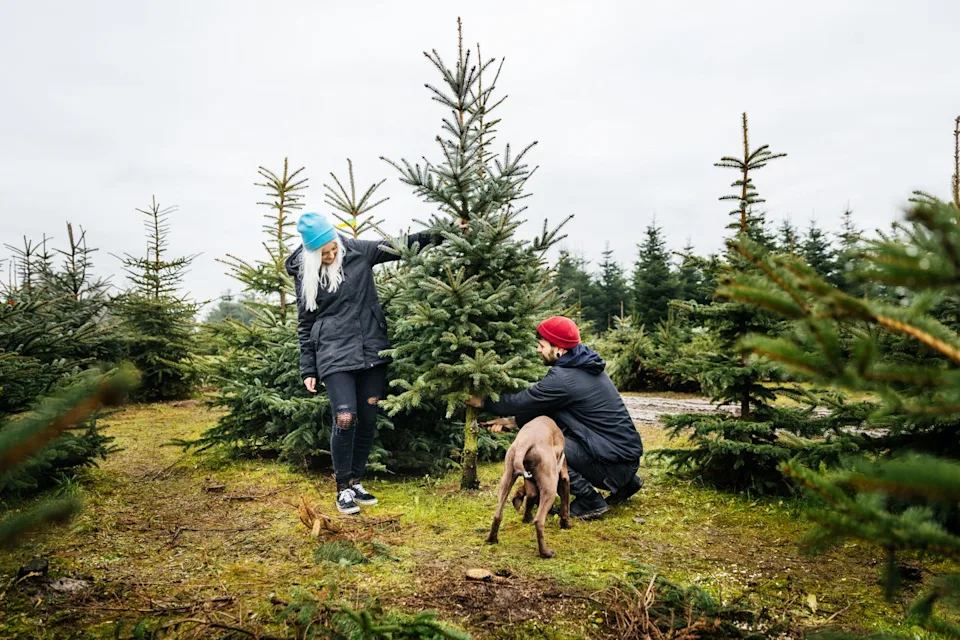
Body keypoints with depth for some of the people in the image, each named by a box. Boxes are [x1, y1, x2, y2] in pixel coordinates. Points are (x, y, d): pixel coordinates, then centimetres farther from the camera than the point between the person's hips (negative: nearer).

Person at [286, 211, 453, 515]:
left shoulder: (358, 251, 1)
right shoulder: (305, 274, 0)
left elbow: (402, 246, 4)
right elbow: (305, 325, 6)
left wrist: (442, 234, -4)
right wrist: (308, 370, 4)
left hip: (371, 350, 3)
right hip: (334, 356, -2)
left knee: (368, 420, 7)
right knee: (345, 419, -12)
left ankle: (356, 481, 24)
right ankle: (343, 488, 7)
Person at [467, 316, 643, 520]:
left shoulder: (563, 379, -19)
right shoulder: (584, 365, 9)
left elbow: (522, 401, -9)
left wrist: (482, 402, 7)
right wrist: (513, 421, 12)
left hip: (615, 462, -9)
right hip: (625, 451, 9)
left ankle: (590, 502, -3)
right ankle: (625, 483, 22)